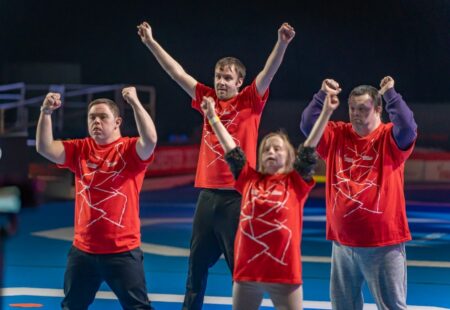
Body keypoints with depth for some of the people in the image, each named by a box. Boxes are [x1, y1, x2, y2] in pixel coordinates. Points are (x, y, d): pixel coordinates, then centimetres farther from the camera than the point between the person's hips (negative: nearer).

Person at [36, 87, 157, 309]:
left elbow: (150, 140, -27)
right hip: (83, 250, 4)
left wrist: (135, 103, -32)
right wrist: (46, 113, -18)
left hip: (122, 250, -4)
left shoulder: (130, 149, -6)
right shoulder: (79, 149, 6)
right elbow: (44, 148, -6)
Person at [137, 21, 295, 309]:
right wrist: (151, 42, 11)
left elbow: (269, 72, -15)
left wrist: (282, 44, -30)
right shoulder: (207, 99, 9)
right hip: (208, 193, 5)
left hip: (237, 195, -5)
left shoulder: (250, 102, -2)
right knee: (197, 262, 13)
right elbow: (177, 73, 12)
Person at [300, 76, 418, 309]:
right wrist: (322, 96, -18)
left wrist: (391, 95, -26)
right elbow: (308, 125, -6)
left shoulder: (390, 137, -3)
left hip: (384, 243, -4)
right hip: (343, 242, 4)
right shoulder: (337, 135, 7)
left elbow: (408, 127, -23)